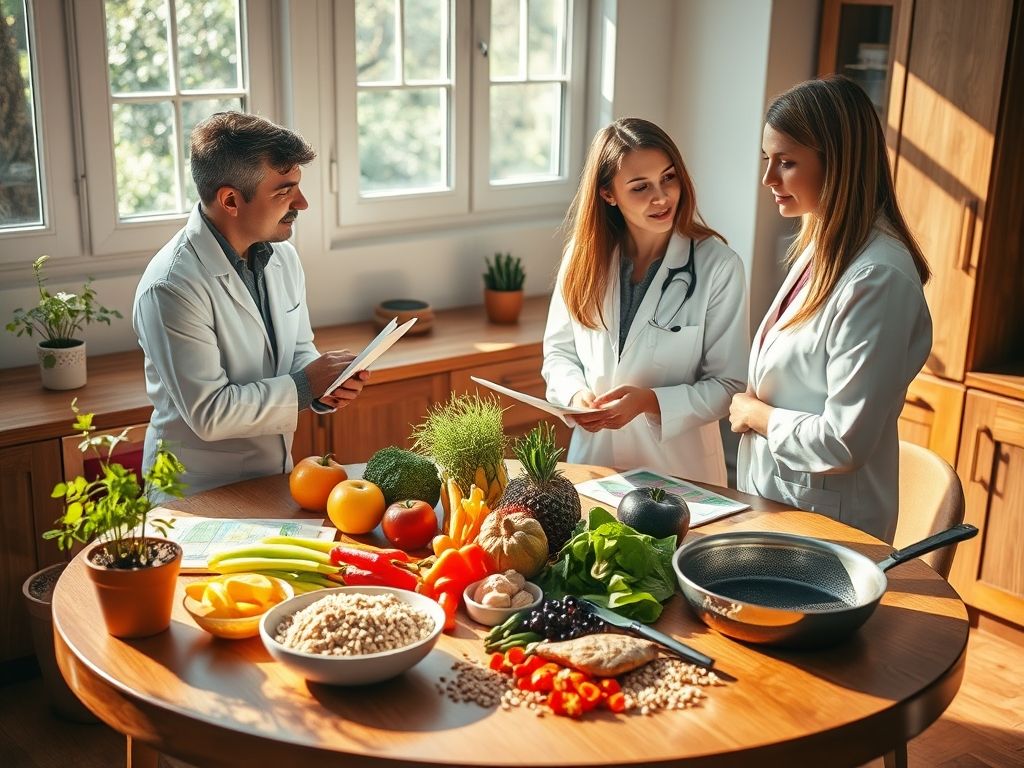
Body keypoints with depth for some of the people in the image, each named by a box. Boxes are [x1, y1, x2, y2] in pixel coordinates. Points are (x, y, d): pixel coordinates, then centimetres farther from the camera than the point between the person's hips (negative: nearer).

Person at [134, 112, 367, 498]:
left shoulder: (281, 255, 1)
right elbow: (209, 414, -24)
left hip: (274, 470, 6)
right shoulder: (171, 288, -23)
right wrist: (305, 384, -17)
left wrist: (325, 385, -9)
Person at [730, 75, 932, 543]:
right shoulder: (821, 248, 5)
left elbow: (843, 443, -25)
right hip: (773, 501, 8)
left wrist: (754, 412, -11)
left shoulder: (877, 277, -23)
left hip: (825, 522, -8)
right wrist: (750, 406, -2)